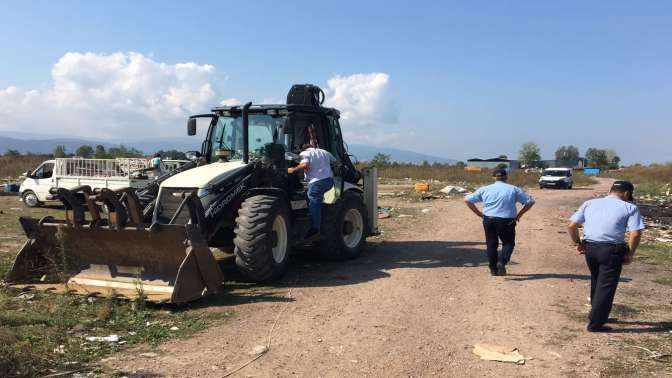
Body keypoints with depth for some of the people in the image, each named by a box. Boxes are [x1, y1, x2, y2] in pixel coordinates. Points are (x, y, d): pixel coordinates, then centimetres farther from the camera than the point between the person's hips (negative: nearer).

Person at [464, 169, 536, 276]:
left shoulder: (484, 189, 7)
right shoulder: (514, 189, 4)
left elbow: (467, 200, 4)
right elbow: (530, 202, 4)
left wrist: (479, 214, 7)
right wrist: (519, 215, 9)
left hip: (488, 220, 2)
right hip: (506, 221, -2)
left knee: (491, 244, 12)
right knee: (508, 243, 12)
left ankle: (493, 269, 14)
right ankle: (502, 262, -10)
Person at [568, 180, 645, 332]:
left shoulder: (589, 203, 12)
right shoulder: (630, 207, 1)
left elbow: (572, 225, 6)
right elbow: (635, 233, -10)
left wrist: (578, 243, 16)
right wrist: (630, 254, 0)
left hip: (589, 248, 5)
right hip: (611, 251, -4)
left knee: (596, 282, 24)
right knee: (606, 287, 6)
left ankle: (597, 314, 37)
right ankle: (595, 324, 8)